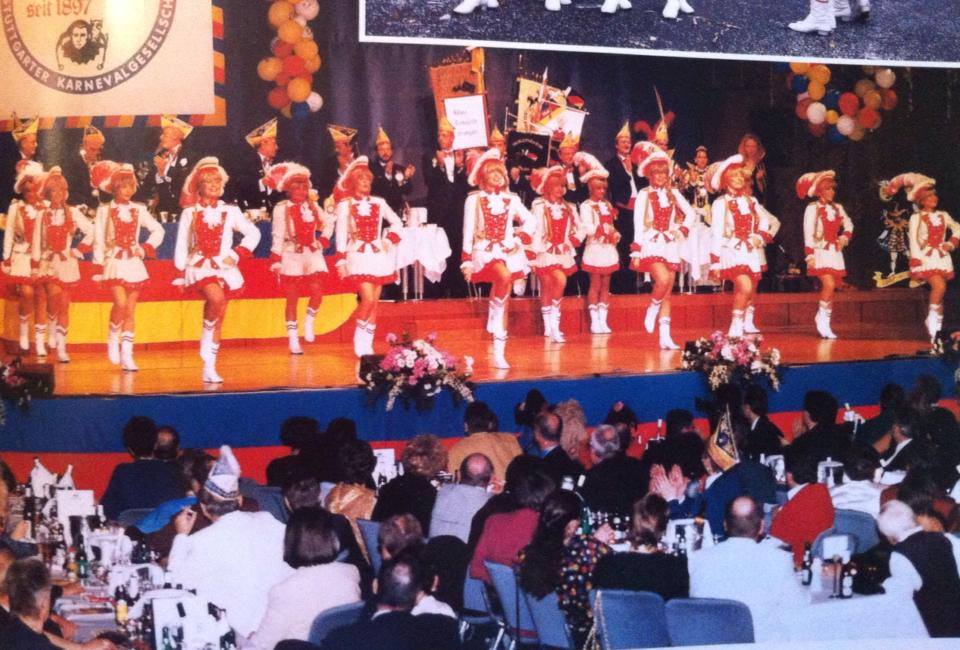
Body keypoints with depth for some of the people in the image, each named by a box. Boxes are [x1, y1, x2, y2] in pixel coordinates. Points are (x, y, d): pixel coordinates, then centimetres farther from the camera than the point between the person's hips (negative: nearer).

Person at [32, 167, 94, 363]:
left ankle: (61, 347, 6)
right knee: (54, 297, -21)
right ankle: (52, 328, 7)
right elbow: (37, 240, 3)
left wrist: (79, 250, -2)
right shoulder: (43, 214, 2)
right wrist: (35, 264, 0)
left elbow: (91, 232, 4)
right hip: (49, 263, -1)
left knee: (64, 305, 2)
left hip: (67, 263, 1)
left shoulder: (73, 213, 1)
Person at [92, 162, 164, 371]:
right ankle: (113, 338, 6)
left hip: (134, 263, 3)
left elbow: (158, 230, 12)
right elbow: (98, 239, -1)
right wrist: (98, 265, -4)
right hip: (114, 262, -3)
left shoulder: (138, 210, 6)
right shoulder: (104, 210, -1)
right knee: (120, 303, -20)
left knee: (130, 311, 3)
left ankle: (127, 355, 7)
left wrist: (145, 249, 0)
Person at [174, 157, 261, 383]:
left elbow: (253, 233, 11)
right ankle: (205, 339, -8)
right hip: (200, 267, -3)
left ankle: (209, 368, 11)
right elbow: (181, 245, 7)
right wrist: (182, 272, 2)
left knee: (219, 318, 3)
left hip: (224, 268, 3)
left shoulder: (230, 212, 6)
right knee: (216, 298, -31)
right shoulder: (189, 213, 4)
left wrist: (237, 255, 0)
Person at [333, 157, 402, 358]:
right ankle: (359, 340, 0)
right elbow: (341, 233, -1)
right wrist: (341, 260, -5)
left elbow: (397, 223, 16)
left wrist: (389, 240, 0)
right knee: (368, 299, -16)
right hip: (358, 256, -4)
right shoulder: (345, 205, -1)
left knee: (374, 302, 3)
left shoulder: (378, 203, 7)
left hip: (378, 256, 4)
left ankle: (367, 344, 10)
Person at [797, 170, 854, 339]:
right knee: (829, 284, -19)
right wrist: (809, 255, -14)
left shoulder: (838, 208, 11)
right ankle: (822, 317, -1)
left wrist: (844, 238, 0)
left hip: (835, 252, 5)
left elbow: (848, 226, 20)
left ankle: (825, 324, 13)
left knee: (829, 288, 5)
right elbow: (808, 233, -9)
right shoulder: (812, 208, -6)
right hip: (820, 251, -5)